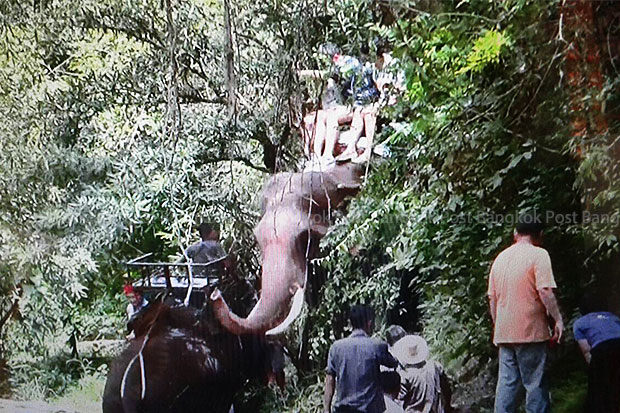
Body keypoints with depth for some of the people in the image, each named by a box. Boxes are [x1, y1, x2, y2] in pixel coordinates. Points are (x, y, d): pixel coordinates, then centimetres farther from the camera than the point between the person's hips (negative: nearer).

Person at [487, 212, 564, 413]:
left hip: (504, 332, 5)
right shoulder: (538, 255, -6)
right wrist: (558, 319, -8)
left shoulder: (501, 257, 13)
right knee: (535, 384, 0)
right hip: (530, 331, -5)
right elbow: (545, 291, -15)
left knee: (506, 383, 6)